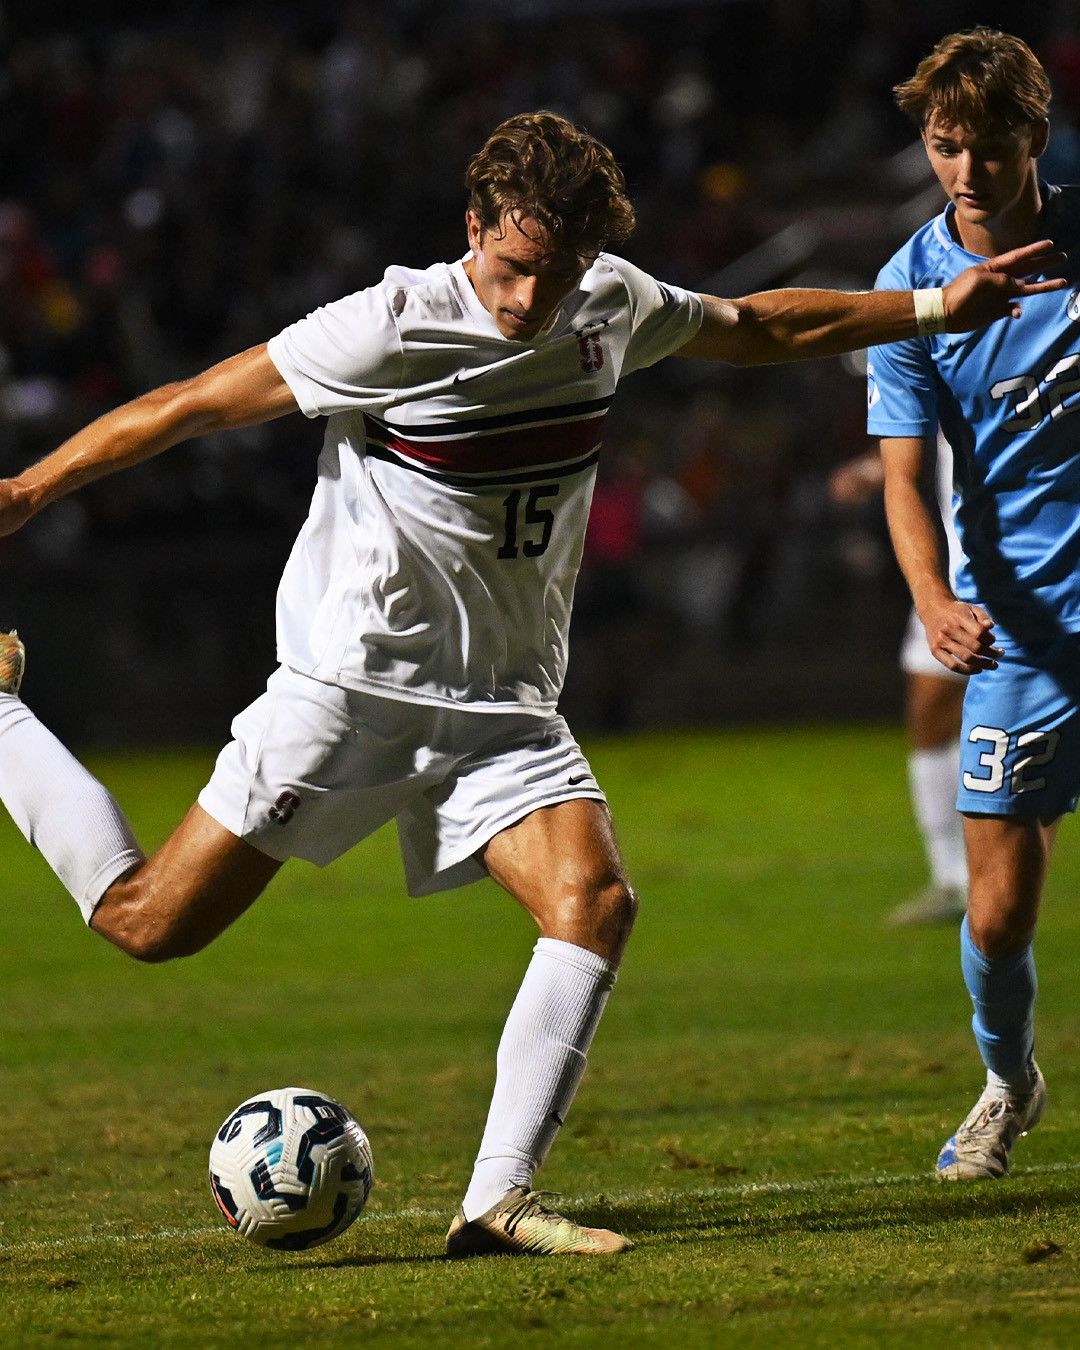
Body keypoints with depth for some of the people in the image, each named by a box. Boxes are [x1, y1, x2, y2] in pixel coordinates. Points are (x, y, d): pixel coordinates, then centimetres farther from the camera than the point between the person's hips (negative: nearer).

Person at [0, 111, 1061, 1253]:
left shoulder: (612, 308, 2)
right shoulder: (391, 331, -16)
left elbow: (759, 328, 22)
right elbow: (194, 404, -9)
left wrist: (936, 308, 23)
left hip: (502, 709, 5)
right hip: (352, 680, -5)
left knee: (594, 901, -20)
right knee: (148, 923, -7)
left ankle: (495, 1204, -18)